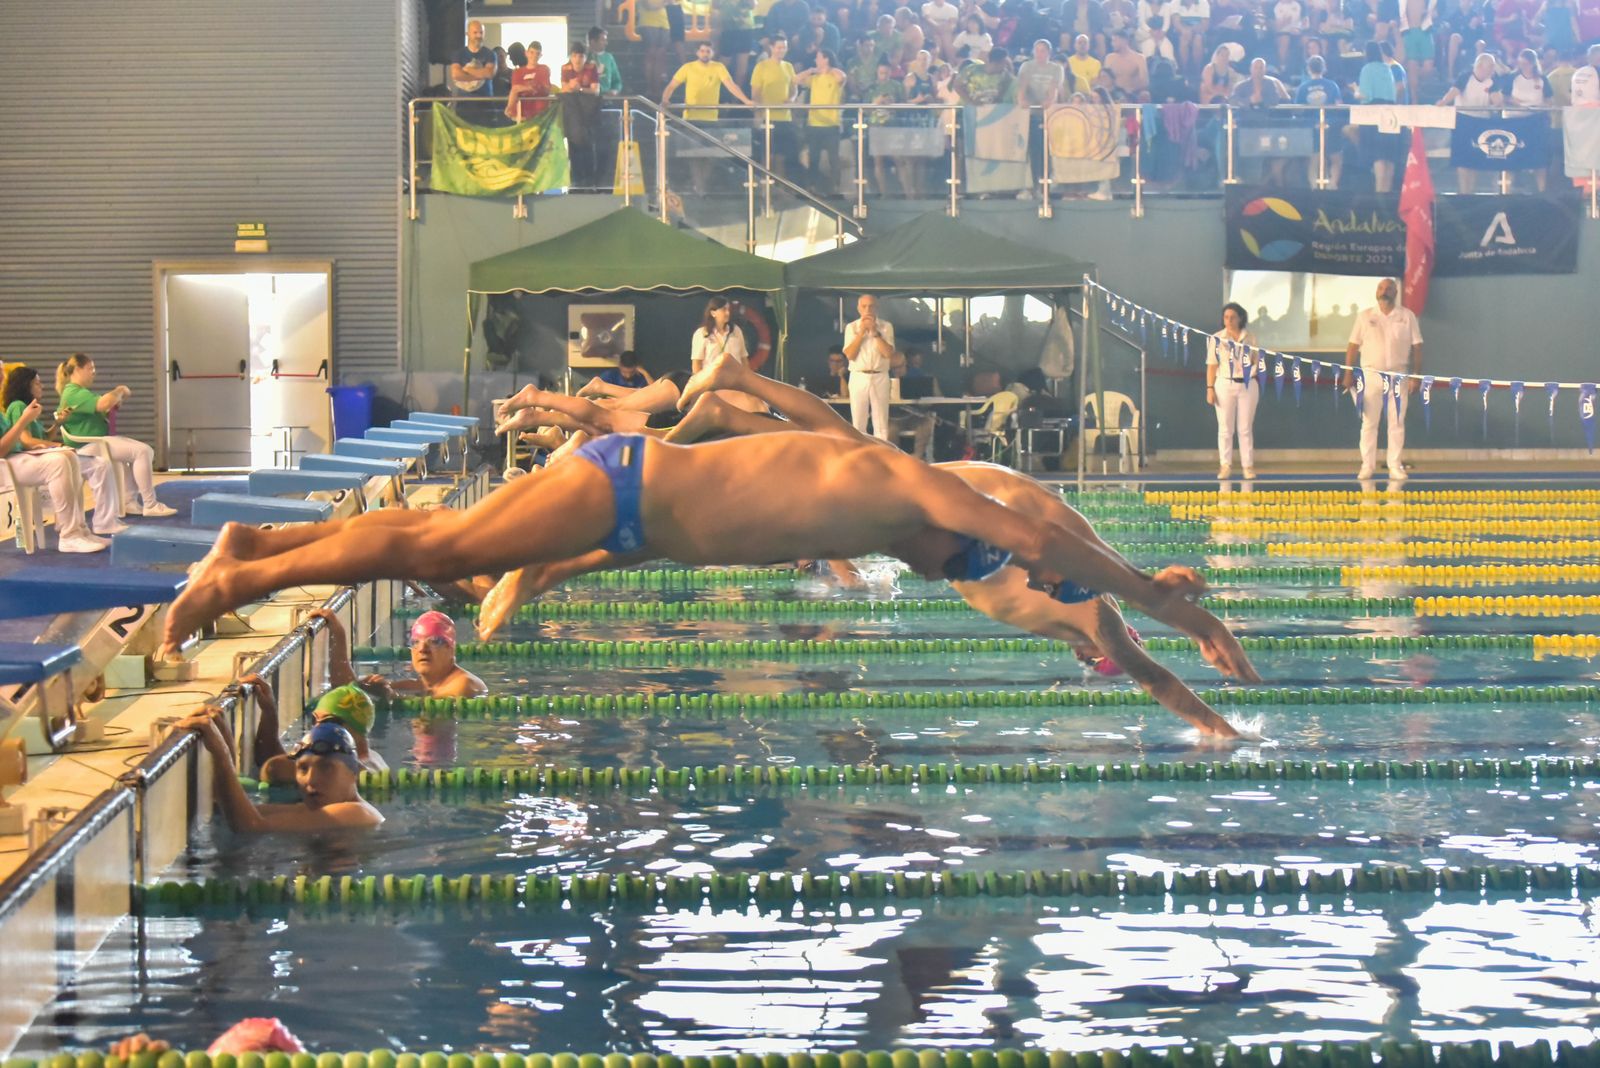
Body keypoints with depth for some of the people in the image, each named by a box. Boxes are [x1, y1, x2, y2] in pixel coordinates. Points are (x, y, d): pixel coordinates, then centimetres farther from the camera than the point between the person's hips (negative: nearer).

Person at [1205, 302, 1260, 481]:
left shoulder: (1250, 338, 4)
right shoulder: (1216, 339, 0)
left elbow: (1257, 363, 10)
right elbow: (1212, 365, -1)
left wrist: (1253, 360, -11)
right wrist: (1210, 389, -7)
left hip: (1247, 385, 1)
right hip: (1225, 385, -1)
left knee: (1245, 429, 4)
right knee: (1225, 428, 0)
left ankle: (1248, 466, 9)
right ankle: (1225, 466, 5)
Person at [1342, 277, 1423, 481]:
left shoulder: (1407, 317, 5)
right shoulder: (1365, 317, 6)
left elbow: (1416, 347, 4)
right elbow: (1353, 346, 5)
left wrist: (1416, 376, -3)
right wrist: (1348, 373, -3)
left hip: (1398, 375, 0)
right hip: (1370, 374, 0)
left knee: (1397, 423, 1)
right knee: (1369, 422, 0)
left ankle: (1395, 466, 5)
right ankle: (1367, 466, 5)